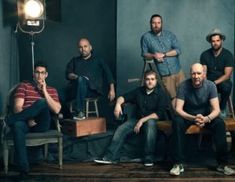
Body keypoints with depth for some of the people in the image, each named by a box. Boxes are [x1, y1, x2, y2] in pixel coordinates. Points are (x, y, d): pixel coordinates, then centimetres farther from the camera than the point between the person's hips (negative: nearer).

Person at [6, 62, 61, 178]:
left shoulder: (51, 90, 19)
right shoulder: (24, 86, 14)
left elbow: (56, 110, 1)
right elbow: (17, 107, 0)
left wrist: (44, 91, -2)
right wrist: (28, 119, -17)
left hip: (41, 125, 1)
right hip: (25, 122, 0)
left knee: (41, 102, -30)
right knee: (17, 125, -39)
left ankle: (11, 119, -16)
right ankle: (23, 168, -38)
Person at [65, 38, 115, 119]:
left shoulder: (98, 60, 23)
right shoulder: (74, 61, 28)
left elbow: (108, 74, 14)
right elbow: (68, 74, 12)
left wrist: (112, 89, 0)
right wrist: (76, 77, -11)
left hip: (93, 90, -2)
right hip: (75, 90, 2)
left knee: (81, 80, -35)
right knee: (80, 79, -34)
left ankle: (79, 112, -40)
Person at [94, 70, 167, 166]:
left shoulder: (160, 93, -6)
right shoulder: (139, 91, 8)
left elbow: (159, 113, -15)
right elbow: (123, 97, 8)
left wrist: (143, 120, -20)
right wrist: (118, 104, -16)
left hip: (152, 120, -4)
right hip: (138, 119, 5)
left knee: (150, 123, -38)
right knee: (121, 129, -18)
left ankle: (149, 158, -32)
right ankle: (109, 157, -17)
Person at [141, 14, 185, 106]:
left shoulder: (169, 34, 7)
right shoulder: (146, 37, 2)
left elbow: (178, 50, 0)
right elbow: (144, 54, 6)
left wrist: (163, 54, -11)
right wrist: (154, 55, -14)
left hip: (177, 70, 2)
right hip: (164, 74, -2)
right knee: (173, 97, -2)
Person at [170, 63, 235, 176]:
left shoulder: (210, 85, -16)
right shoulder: (184, 86, -20)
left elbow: (216, 109, -19)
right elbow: (178, 109, -23)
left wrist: (206, 119, -41)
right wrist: (193, 118, -41)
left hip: (206, 115, 1)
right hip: (188, 115, -1)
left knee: (220, 123, -28)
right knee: (177, 122, -33)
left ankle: (222, 164, -18)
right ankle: (178, 164, -27)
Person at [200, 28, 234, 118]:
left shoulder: (228, 55, -8)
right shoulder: (205, 54, -2)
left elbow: (227, 75, -15)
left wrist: (215, 83, -28)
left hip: (222, 81, -1)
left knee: (227, 86, -37)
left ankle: (222, 108, -9)